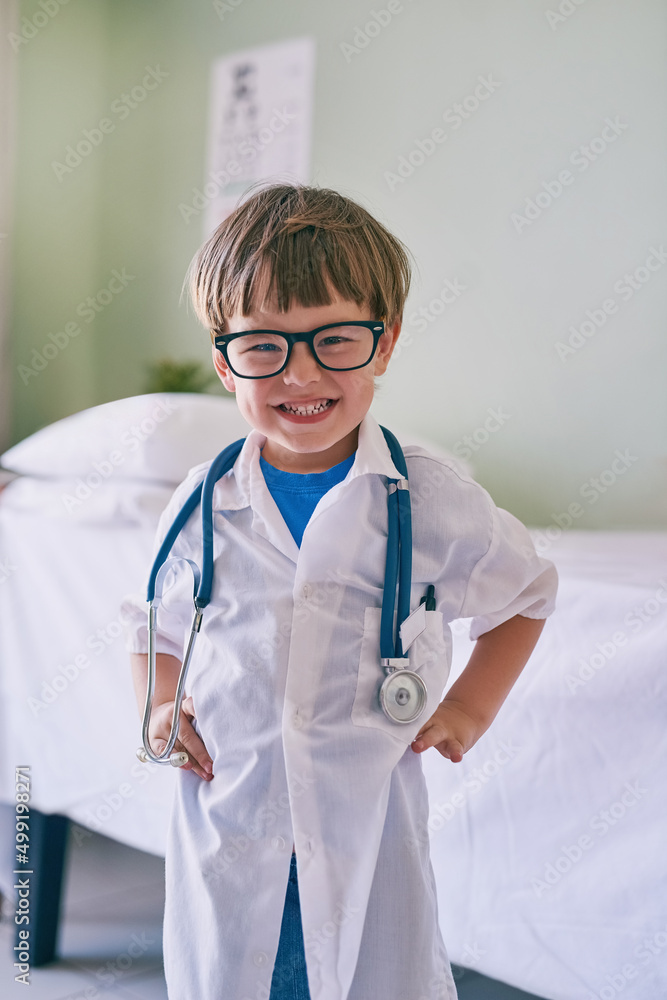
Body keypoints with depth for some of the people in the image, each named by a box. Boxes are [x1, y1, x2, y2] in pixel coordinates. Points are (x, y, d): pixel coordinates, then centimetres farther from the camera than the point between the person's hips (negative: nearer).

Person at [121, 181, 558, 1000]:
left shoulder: (433, 500, -7)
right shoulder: (204, 505, -2)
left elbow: (526, 593, 10)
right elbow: (157, 622, 17)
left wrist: (472, 703, 2)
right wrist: (161, 708, 1)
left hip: (368, 816, -1)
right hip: (226, 808, 2)